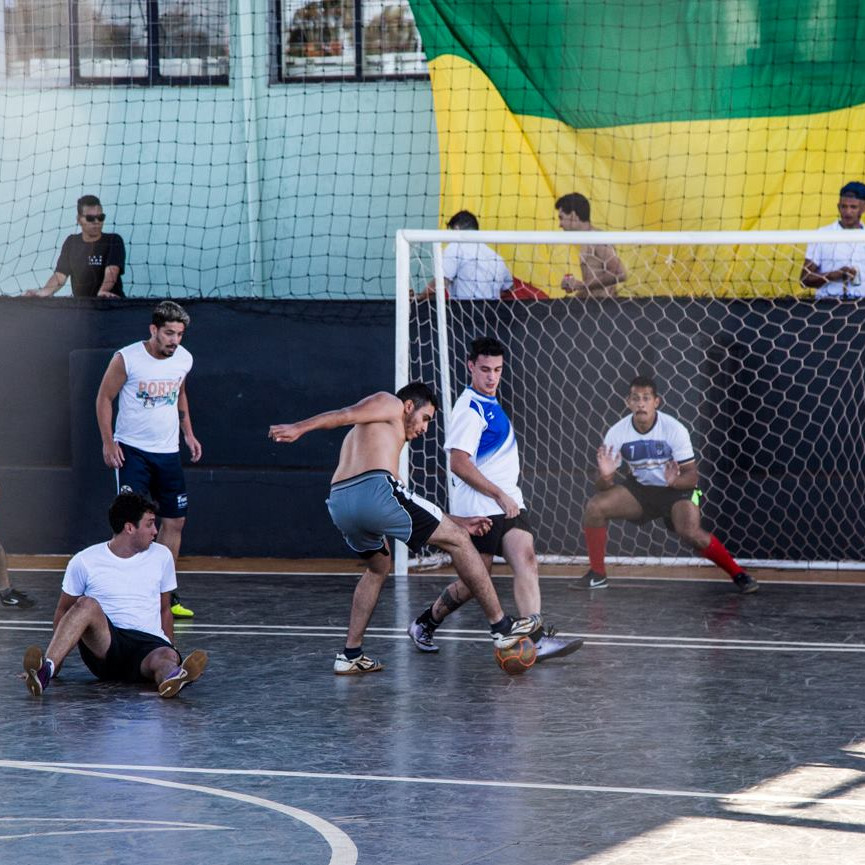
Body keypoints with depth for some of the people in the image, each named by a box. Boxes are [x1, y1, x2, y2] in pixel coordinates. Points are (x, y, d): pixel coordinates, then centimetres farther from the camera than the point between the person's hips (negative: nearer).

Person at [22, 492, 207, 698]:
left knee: (166, 656, -35)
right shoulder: (84, 561, 5)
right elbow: (64, 610, 15)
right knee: (87, 604, -32)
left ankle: (172, 677, -74)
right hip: (101, 647, -1)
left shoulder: (161, 556, 14)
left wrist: (170, 654, 19)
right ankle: (46, 669, -54)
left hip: (150, 643, 1)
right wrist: (57, 660, 11)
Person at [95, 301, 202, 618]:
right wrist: (108, 443, -11)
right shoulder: (127, 359, -14)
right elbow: (104, 398, -5)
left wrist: (188, 433, 15)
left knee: (174, 521, 6)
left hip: (168, 452, 6)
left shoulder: (184, 359, 1)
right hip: (132, 450, -6)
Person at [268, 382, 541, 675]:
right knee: (457, 542, 7)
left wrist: (457, 522, 40)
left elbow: (406, 508, 40)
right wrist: (299, 428, -16)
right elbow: (345, 414, -1)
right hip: (374, 492, -8)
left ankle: (350, 655, 25)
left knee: (378, 568, 33)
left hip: (339, 505, 8)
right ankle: (502, 626, 8)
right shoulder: (390, 404, 17)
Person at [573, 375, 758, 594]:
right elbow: (604, 486, -8)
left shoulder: (674, 429, -21)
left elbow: (691, 476, -18)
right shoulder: (617, 433, -13)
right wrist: (605, 476, -33)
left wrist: (675, 481, -41)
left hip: (677, 489, -4)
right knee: (595, 506, -16)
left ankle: (738, 574, -12)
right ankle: (597, 575, 0)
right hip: (639, 489, 4)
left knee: (691, 532, -30)